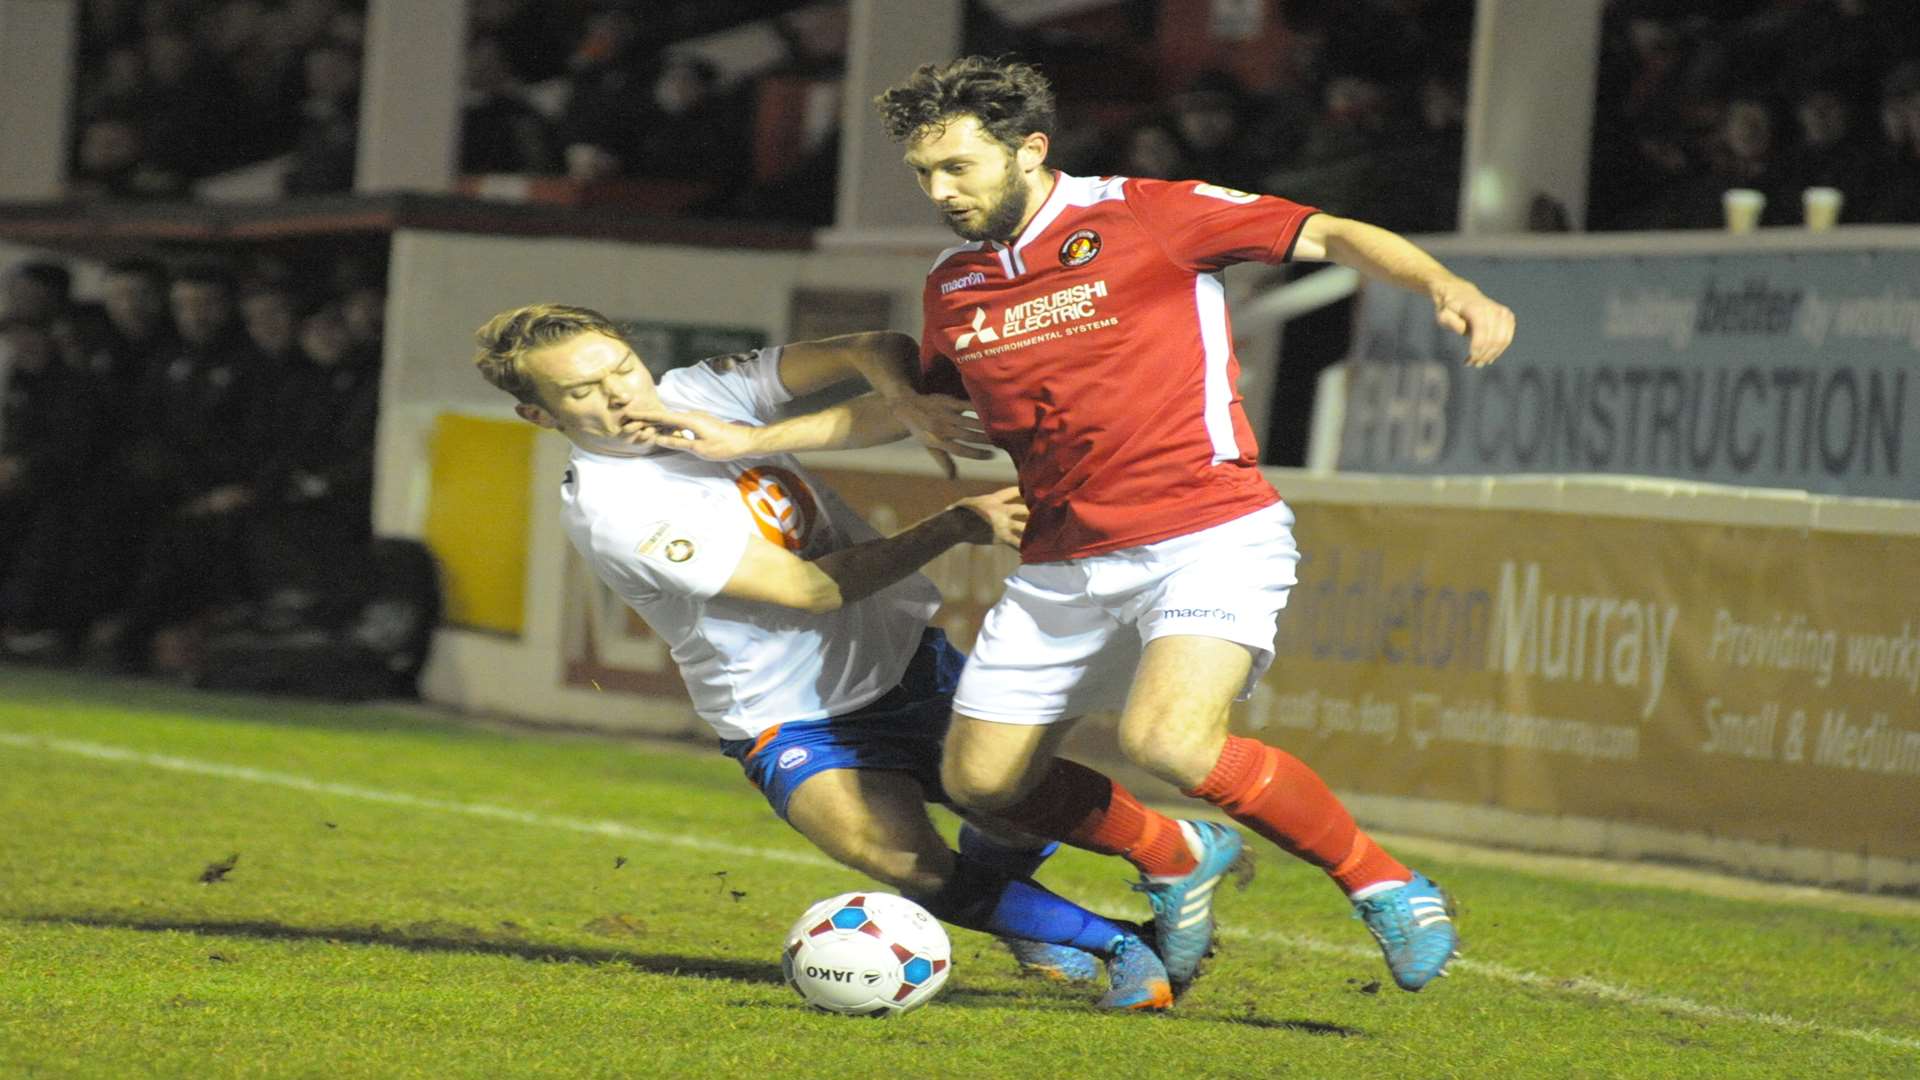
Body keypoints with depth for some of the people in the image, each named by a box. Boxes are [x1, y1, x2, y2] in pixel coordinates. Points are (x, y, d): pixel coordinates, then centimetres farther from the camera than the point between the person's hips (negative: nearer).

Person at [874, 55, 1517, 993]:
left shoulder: (1145, 216, -7)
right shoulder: (952, 284, 10)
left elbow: (1330, 236, -7)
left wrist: (1449, 290, -24)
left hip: (1208, 538, -7)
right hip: (1061, 565, 7)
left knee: (1169, 742, -28)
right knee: (979, 783, 4)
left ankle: (1382, 884, -9)